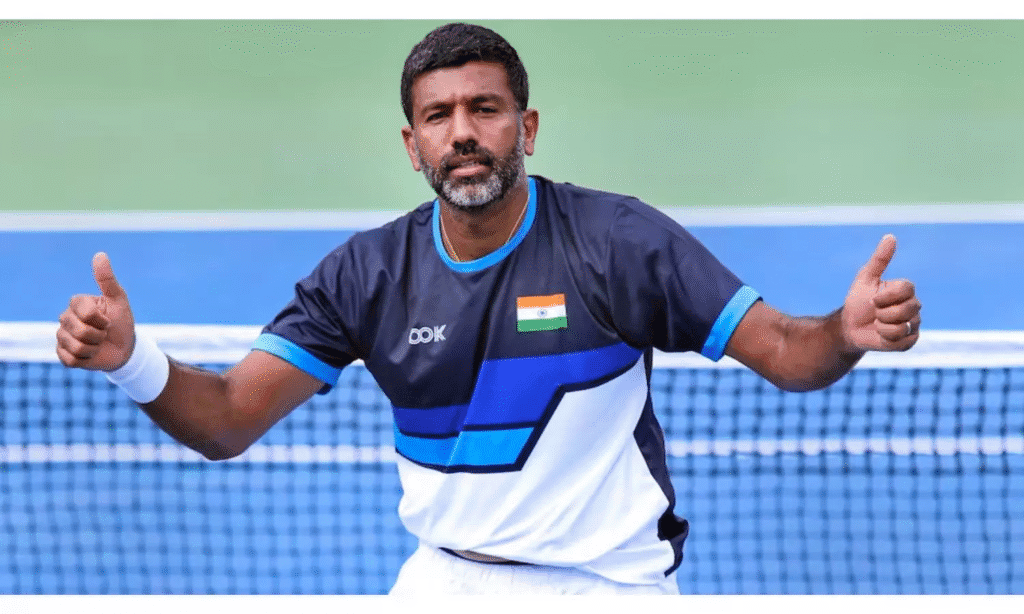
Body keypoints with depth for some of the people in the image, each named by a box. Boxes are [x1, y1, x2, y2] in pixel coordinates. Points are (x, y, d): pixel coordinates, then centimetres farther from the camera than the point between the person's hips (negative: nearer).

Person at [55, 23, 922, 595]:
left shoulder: (616, 240, -11)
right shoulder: (370, 272, -3)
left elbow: (782, 352, -11)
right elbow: (228, 420, -6)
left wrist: (848, 332, -35)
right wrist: (131, 361, -26)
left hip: (606, 587, -3)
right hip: (445, 583, 3)